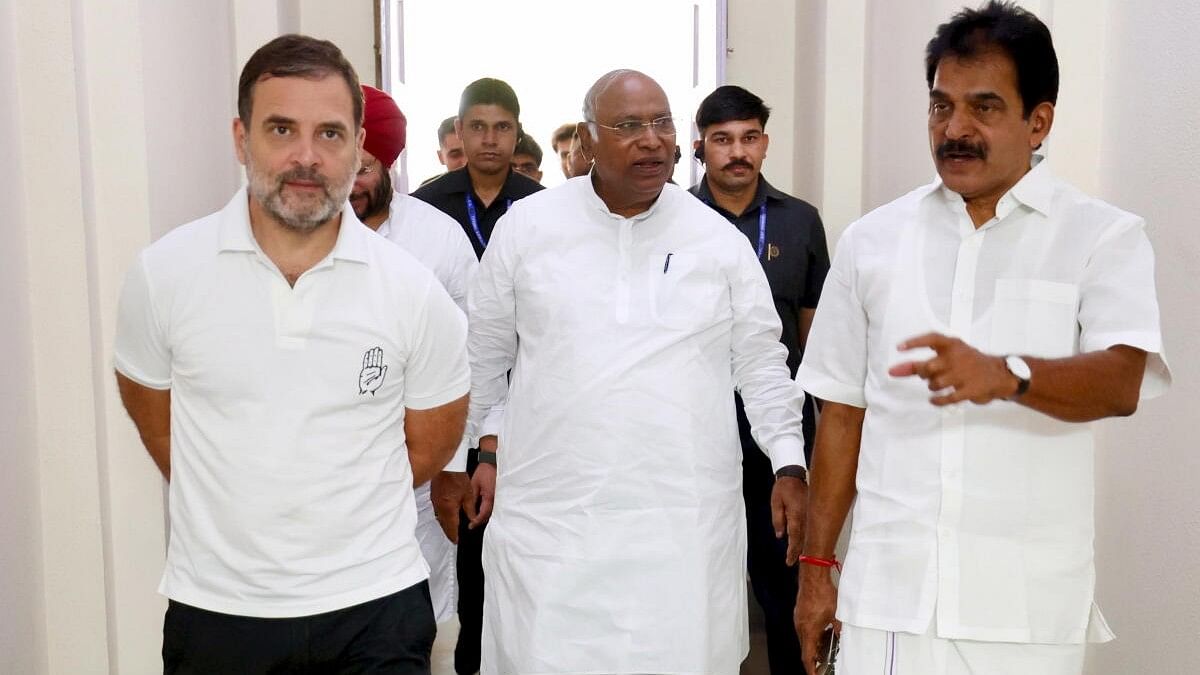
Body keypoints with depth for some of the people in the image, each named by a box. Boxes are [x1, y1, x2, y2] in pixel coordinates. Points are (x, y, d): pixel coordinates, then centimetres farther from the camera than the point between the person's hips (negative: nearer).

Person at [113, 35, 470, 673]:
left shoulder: (415, 292, -9)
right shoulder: (163, 273, -7)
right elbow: (156, 420, 8)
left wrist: (337, 513, 6)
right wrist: (238, 512, 8)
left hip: (376, 606, -1)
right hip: (215, 606, 1)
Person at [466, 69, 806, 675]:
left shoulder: (719, 239, 5)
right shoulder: (526, 226, 3)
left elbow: (760, 362, 11)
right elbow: (484, 355, 12)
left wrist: (790, 465, 6)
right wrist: (475, 453, 16)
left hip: (684, 518, 1)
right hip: (550, 509, 0)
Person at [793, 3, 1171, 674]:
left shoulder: (1105, 236, -1)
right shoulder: (872, 239, 5)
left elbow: (1122, 380, -16)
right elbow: (843, 411, 8)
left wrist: (1005, 375, -36)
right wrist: (817, 566, 7)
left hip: (1029, 604, -1)